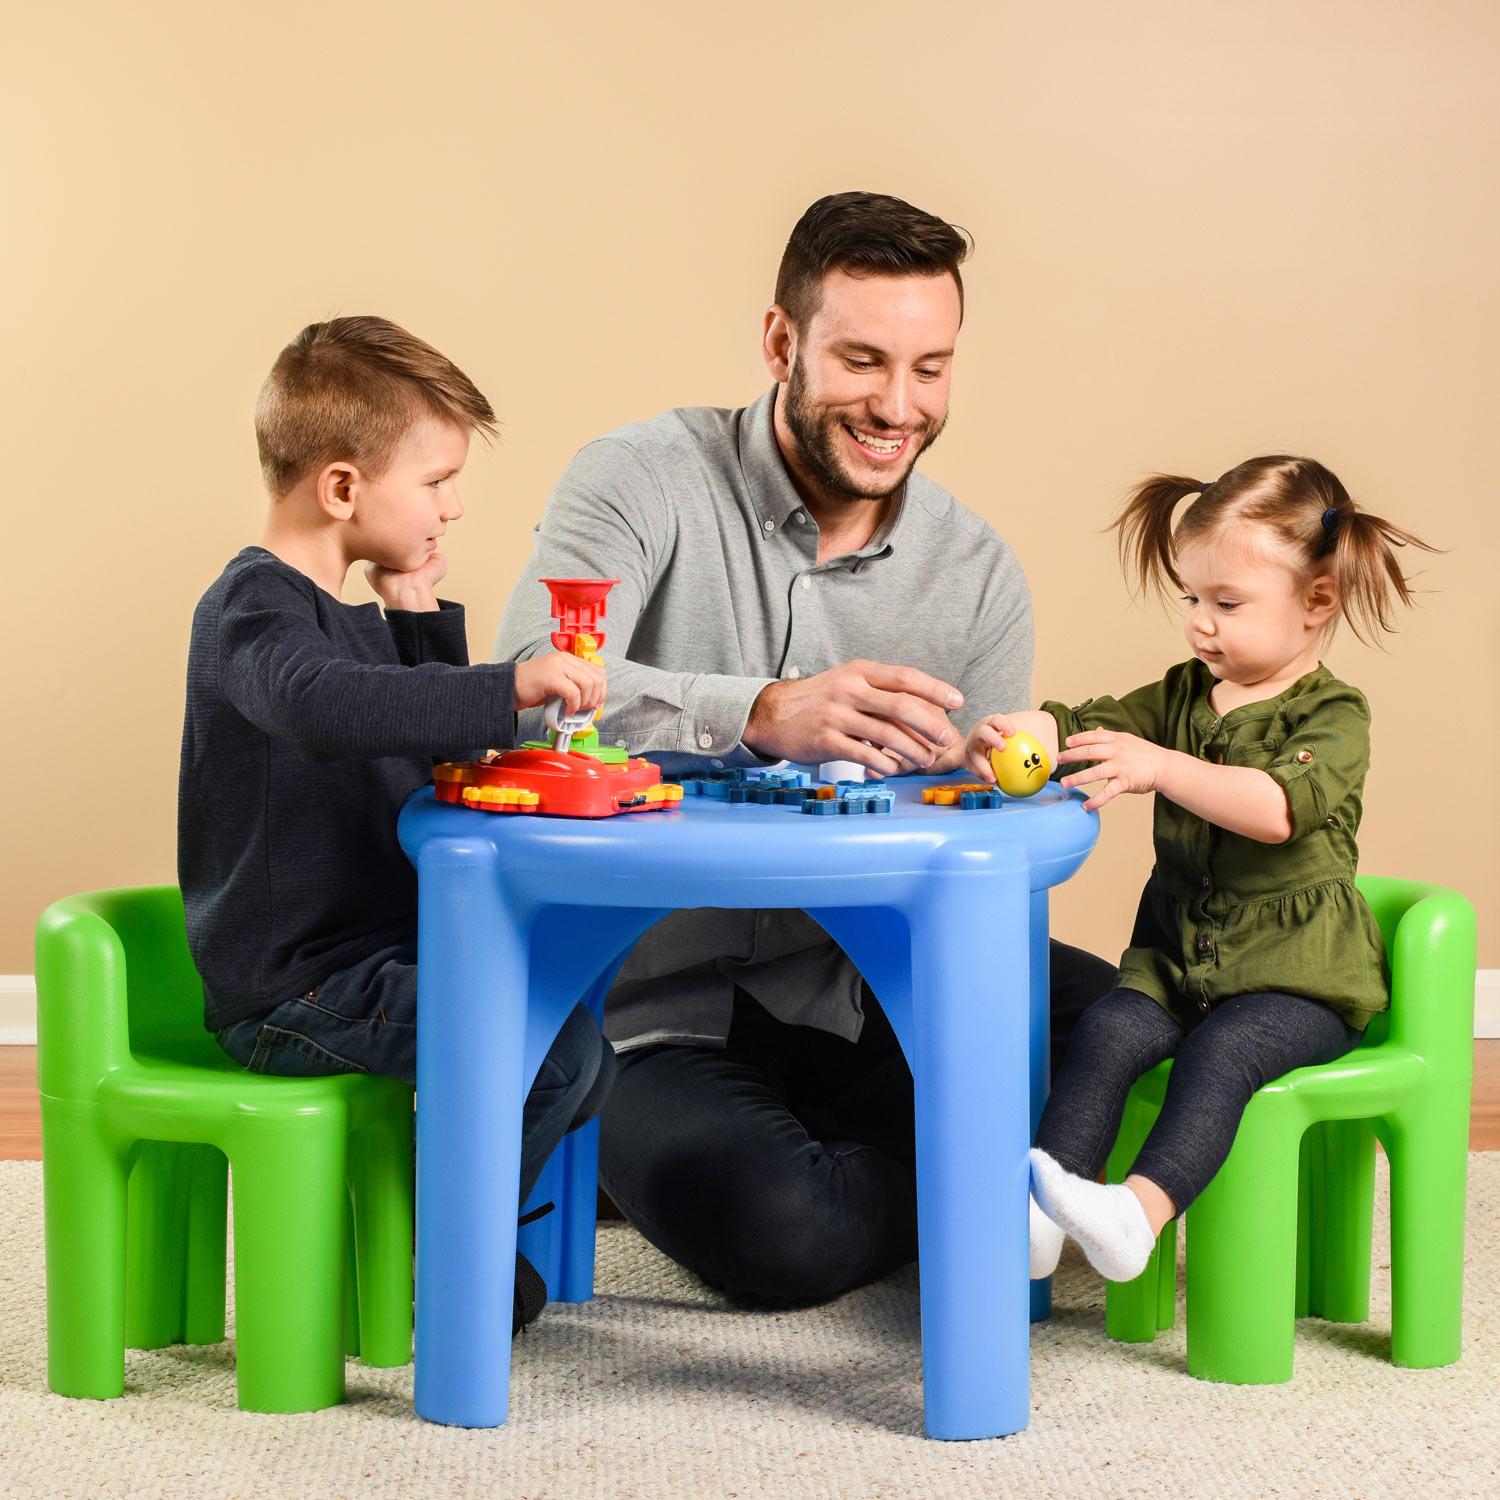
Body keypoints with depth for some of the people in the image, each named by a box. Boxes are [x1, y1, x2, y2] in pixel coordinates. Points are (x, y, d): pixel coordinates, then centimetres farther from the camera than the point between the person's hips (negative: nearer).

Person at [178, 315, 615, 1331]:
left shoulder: (348, 616, 19)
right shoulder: (255, 606, -14)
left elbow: (434, 744, 25)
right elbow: (320, 703, -37)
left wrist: (422, 613, 11)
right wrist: (511, 690, -43)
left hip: (370, 954, 11)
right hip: (294, 989, -11)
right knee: (561, 1055, -23)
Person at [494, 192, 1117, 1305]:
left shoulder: (977, 574, 4)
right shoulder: (643, 483, -9)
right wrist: (766, 712, -43)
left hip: (857, 995, 4)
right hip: (654, 1014, -4)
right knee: (780, 1235, -32)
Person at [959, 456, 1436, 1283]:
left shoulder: (1332, 714, -8)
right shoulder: (1182, 696, 14)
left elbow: (1281, 806, -27)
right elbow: (1087, 726, 4)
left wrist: (1162, 767, -37)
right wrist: (1013, 735, -19)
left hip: (1297, 974, -5)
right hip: (1178, 955, 5)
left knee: (1222, 1050, -32)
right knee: (1107, 1029, -21)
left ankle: (1143, 1208, -45)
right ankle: (1046, 1199, -33)